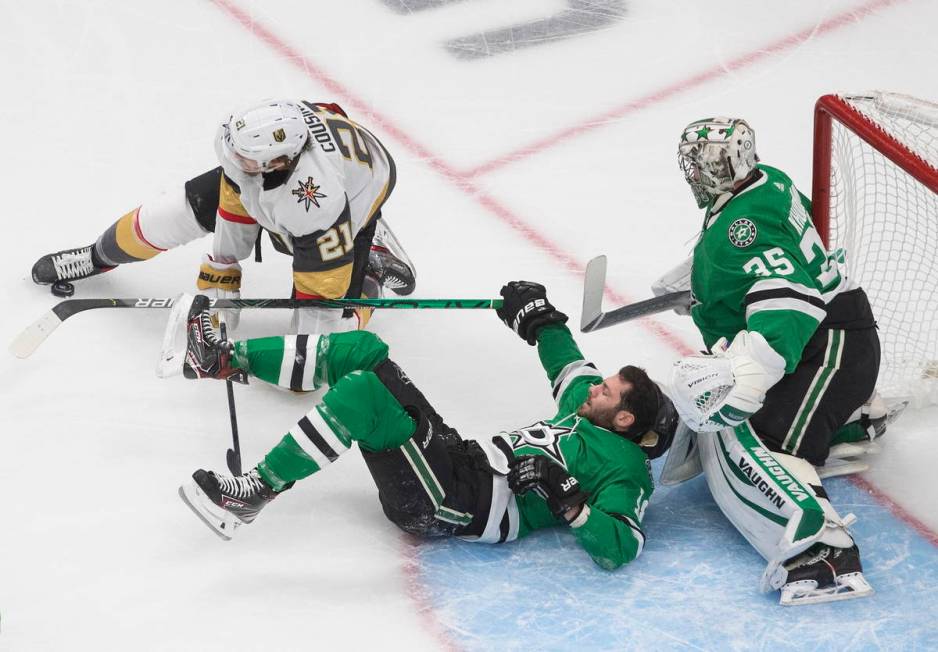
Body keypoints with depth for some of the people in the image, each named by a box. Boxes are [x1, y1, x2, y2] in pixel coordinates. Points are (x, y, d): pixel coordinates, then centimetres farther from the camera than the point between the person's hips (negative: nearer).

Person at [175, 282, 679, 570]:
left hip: (462, 505, -10)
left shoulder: (625, 471, -7)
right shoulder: (589, 409, 19)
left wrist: (565, 499, -29)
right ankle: (225, 357, 3)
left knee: (364, 392, -29)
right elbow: (570, 365, 39)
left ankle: (258, 491, -24)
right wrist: (539, 319, 33)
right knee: (364, 350, 3)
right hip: (467, 460, 10)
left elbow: (620, 548, -23)